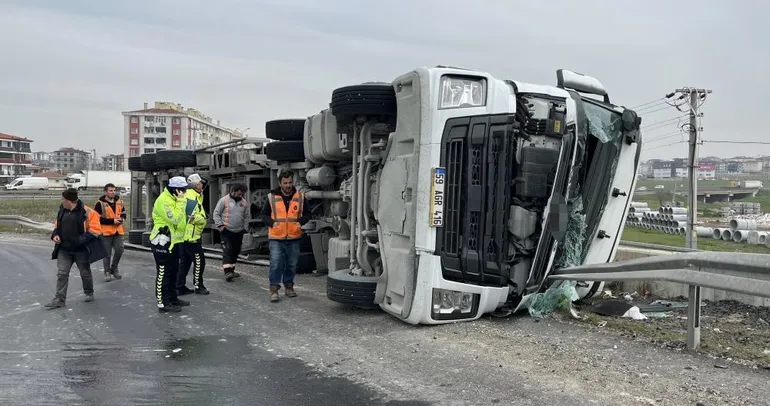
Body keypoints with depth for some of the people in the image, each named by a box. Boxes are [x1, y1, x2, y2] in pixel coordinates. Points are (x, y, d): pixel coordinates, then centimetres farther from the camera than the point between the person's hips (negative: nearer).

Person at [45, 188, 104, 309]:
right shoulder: (62, 210, 6)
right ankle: (60, 299, 3)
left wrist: (81, 240, -22)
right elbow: (57, 225, 20)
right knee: (61, 273, -1)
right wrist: (55, 235, 0)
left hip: (81, 250, -5)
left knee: (85, 273, 12)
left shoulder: (86, 212, -14)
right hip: (64, 250, 5)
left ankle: (89, 293, 32)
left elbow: (95, 230, -14)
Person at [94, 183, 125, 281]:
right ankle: (107, 272, 16)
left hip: (118, 231, 5)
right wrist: (112, 221, -18)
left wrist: (122, 219, -4)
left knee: (119, 250, 1)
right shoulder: (100, 203, -9)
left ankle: (114, 269, 22)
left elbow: (123, 213, 20)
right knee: (107, 253, 2)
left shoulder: (119, 202, 9)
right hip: (106, 232, -4)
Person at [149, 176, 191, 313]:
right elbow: (175, 218, -29)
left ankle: (172, 298, 28)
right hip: (163, 242, -10)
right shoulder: (164, 200, -20)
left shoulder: (173, 199, 13)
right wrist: (181, 201, -24)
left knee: (173, 271, 17)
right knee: (163, 273, -5)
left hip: (173, 241, 10)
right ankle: (163, 303, 0)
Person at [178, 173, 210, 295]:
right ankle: (198, 286, 9)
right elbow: (193, 217, -24)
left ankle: (180, 287, 18)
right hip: (192, 236, -10)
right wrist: (204, 220, -10)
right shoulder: (192, 197, -18)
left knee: (185, 262, 14)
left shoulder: (191, 195, 14)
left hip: (185, 235, 10)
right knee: (199, 261, 1)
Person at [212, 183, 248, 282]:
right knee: (227, 251, -14)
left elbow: (246, 216, 19)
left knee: (235, 252, 11)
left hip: (239, 232, 6)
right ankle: (227, 271, -20)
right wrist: (220, 225, -12)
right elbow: (216, 213, -4)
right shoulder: (224, 200, -5)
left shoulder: (244, 203, 10)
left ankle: (231, 270, 22)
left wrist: (244, 227, 10)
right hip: (226, 231, -6)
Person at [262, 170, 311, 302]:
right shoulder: (272, 197, 0)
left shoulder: (300, 197, 3)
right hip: (276, 238, -2)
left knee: (292, 264, 11)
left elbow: (307, 214, 10)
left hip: (294, 238, 2)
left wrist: (300, 222, -10)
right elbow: (264, 214, 7)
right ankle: (274, 289, 0)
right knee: (276, 264, -8)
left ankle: (289, 286, 27)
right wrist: (272, 223, -11)